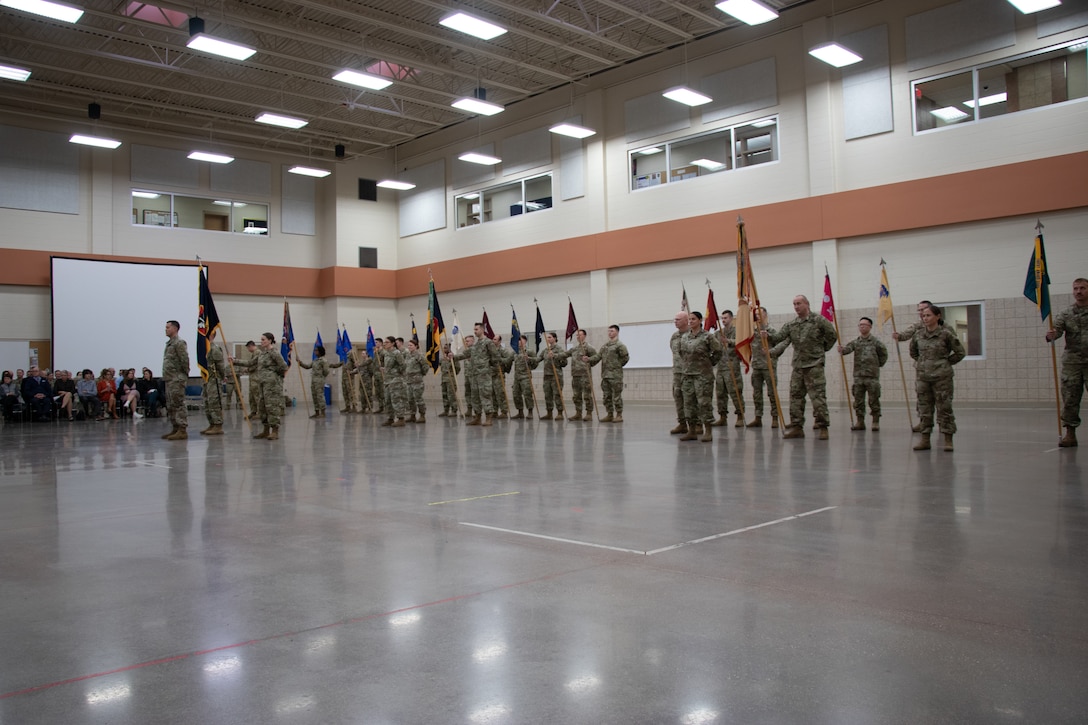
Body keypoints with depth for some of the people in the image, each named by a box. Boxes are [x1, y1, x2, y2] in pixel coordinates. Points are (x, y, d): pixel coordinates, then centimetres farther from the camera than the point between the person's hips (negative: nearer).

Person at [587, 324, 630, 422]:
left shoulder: (619, 345, -8)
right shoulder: (604, 346, 14)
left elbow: (625, 357, -9)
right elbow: (598, 356, 7)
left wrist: (617, 366, 1)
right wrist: (589, 359, -10)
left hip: (615, 375, -8)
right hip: (605, 375, 8)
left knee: (617, 396, -3)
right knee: (606, 396, 11)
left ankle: (619, 415, 5)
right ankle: (610, 415, 19)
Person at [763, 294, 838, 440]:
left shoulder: (819, 320, -2)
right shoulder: (791, 324, 11)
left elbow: (832, 335, 4)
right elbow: (779, 337, 0)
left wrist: (823, 349, 6)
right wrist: (768, 336, -18)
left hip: (814, 365, -5)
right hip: (798, 366, 5)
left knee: (818, 396, -7)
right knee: (795, 396, 5)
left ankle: (823, 428, -1)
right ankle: (797, 427, 12)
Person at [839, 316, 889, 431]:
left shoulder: (876, 342, 0)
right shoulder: (855, 342, 7)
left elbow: (884, 354, 13)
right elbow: (848, 348, -12)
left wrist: (879, 364, 10)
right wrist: (842, 350, -32)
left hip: (872, 376, -3)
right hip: (858, 376, 3)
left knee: (873, 400, 0)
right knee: (858, 400, 5)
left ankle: (876, 422, 10)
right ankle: (860, 422, 13)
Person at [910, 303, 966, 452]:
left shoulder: (946, 334, -7)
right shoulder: (918, 335, 5)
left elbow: (961, 352, 0)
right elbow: (913, 352, 24)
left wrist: (945, 362, 1)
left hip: (942, 377, -4)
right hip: (922, 377, 4)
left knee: (944, 408, -1)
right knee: (924, 409, 7)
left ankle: (948, 440, 6)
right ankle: (925, 440, 14)